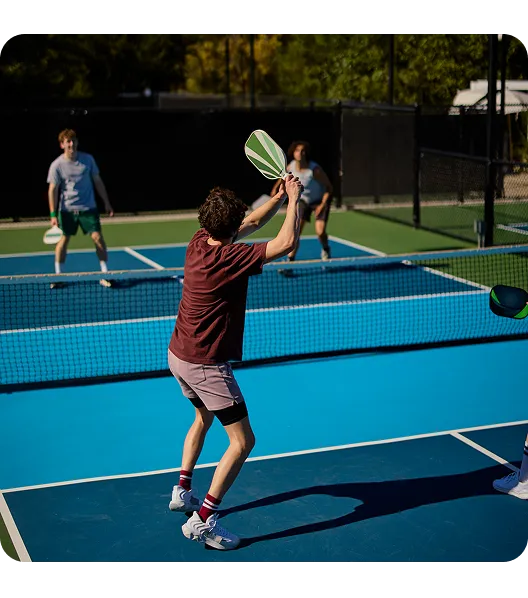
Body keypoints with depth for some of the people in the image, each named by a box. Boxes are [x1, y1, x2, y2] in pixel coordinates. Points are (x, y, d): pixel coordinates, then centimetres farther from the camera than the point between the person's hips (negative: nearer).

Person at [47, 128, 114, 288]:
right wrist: (53, 214, -12)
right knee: (63, 240, 4)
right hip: (67, 209, -1)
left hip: (88, 208, 1)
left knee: (98, 238, -7)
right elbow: (52, 190, -6)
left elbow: (97, 181, 7)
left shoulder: (88, 159, -2)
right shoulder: (56, 165, -8)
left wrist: (106, 203, 6)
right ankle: (57, 276, 17)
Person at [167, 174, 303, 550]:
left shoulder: (200, 241, -1)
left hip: (178, 355, 9)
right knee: (242, 441, -4)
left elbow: (253, 223, 13)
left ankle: (182, 491, 37)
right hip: (206, 365, -9)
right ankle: (202, 520, -6)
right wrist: (294, 199, -14)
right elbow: (287, 243, -27)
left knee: (203, 418, 32)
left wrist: (280, 197, 3)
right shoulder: (230, 257, -25)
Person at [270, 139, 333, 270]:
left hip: (320, 200, -3)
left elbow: (329, 188, -22)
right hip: (303, 200, 3)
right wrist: (276, 187, 10)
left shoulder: (315, 169, -30)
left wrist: (323, 205, -28)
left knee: (320, 232, -14)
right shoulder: (291, 166, -16)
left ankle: (325, 250, 22)